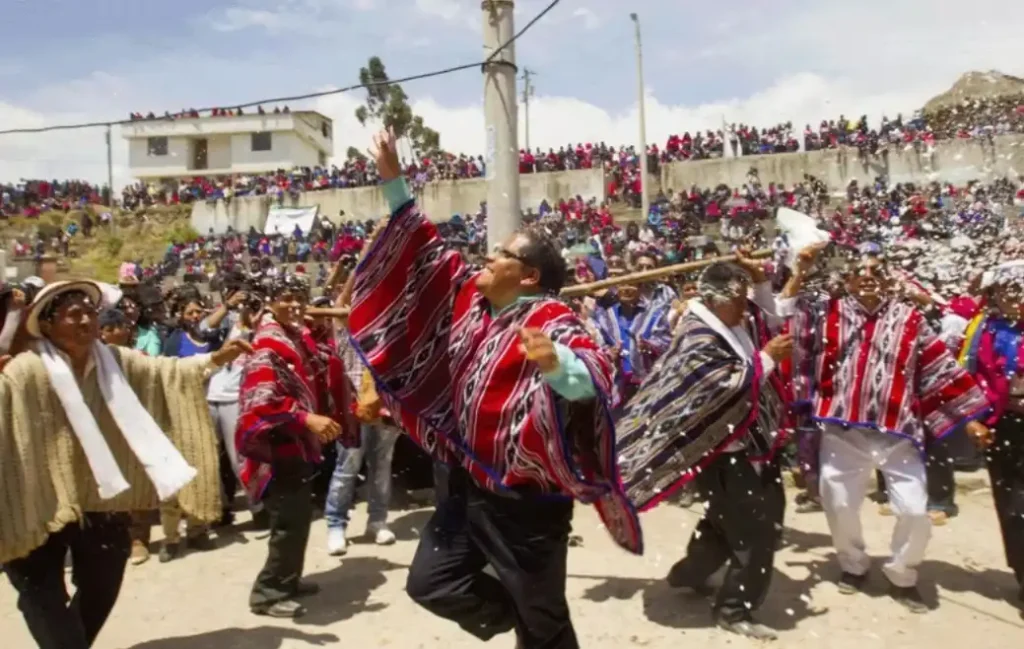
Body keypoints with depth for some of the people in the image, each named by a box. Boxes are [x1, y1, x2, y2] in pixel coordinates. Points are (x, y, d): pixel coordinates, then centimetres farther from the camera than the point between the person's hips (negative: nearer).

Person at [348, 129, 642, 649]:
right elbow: (426, 252, 11)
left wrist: (555, 365, -61)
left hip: (527, 497, -7)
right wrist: (393, 181, 8)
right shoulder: (470, 297, 1)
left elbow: (592, 380, -38)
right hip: (469, 481, 7)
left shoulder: (550, 321, -21)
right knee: (429, 583, 15)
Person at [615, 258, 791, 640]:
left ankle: (688, 574, 41)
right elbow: (732, 388, -26)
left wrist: (760, 281, 6)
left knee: (728, 519, 22)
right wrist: (767, 358, -18)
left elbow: (770, 317, 22)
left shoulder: (732, 323, 6)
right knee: (756, 528, -4)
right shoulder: (699, 340, -21)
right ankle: (735, 609, 10)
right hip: (723, 450, -10)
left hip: (741, 444, 10)